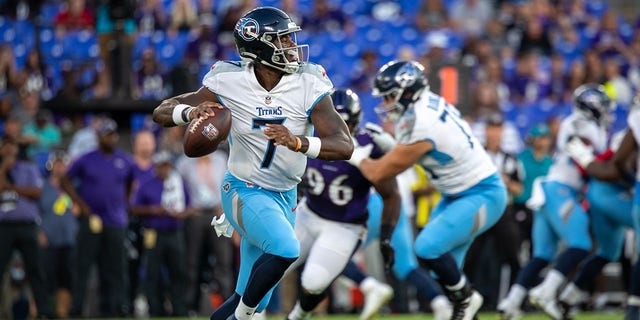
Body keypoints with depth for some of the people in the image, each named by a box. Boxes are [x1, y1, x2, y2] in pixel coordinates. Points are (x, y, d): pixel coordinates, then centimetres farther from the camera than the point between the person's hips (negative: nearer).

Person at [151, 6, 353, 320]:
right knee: (285, 249, -30)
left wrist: (297, 142, -41)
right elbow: (162, 112, -9)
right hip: (244, 191, -4)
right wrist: (191, 112, -32)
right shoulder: (229, 83, -15)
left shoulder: (308, 85, -15)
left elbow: (345, 146, -23)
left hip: (284, 197, 4)